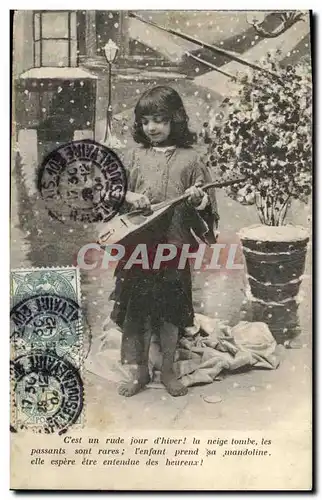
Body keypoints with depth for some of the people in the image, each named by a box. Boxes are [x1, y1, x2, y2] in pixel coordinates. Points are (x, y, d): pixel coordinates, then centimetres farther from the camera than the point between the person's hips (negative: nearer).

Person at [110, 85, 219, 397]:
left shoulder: (189, 159, -1)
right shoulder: (137, 156, 5)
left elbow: (205, 203, 1)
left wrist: (197, 199, -21)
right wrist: (130, 197, -11)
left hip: (173, 246, -2)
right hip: (138, 245, 2)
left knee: (169, 311, 9)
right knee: (136, 309, 7)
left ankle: (168, 371, 27)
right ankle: (140, 373, 24)